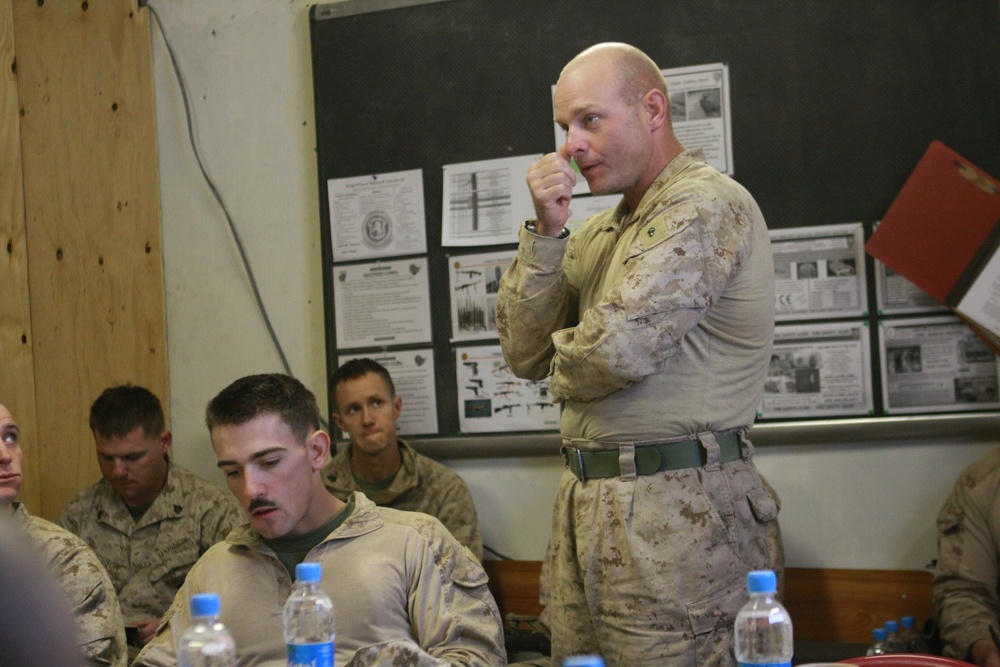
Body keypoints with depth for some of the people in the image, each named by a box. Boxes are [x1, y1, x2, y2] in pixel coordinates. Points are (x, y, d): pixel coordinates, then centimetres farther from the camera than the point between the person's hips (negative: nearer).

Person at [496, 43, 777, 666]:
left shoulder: (709, 207, -11)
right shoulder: (601, 233, 17)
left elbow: (616, 349, -20)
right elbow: (524, 351, 11)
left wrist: (564, 367, 3)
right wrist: (546, 232, 1)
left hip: (674, 511, -8)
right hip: (587, 501, 8)